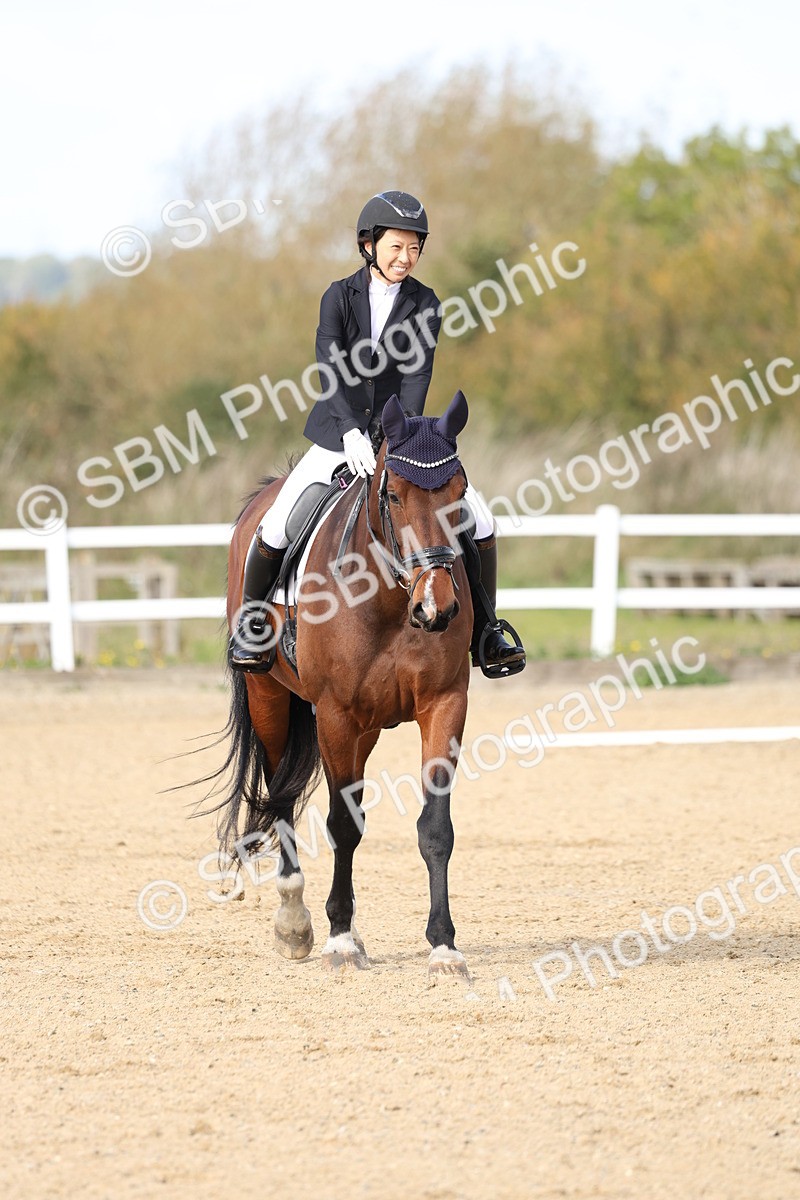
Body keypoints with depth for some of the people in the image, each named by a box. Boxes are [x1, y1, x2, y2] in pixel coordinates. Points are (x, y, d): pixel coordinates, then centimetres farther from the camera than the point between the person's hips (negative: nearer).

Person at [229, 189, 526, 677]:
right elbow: (331, 368, -17)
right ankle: (250, 622, 8)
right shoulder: (340, 297, -5)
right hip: (339, 435, -1)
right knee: (277, 527, -17)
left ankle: (483, 631, 5)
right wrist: (351, 432, -32)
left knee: (479, 522, -11)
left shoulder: (424, 304, -1)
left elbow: (417, 374, -12)